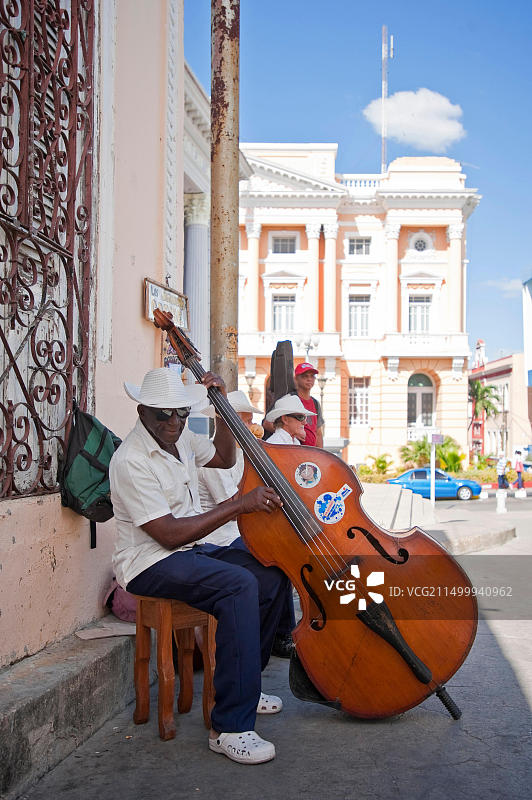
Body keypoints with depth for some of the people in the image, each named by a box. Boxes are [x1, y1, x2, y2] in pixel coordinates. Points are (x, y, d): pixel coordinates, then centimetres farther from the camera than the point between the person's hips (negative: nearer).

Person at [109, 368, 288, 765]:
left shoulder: (180, 438, 6)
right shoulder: (131, 461, -19)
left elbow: (224, 458, 26)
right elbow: (169, 534, -25)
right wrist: (240, 505, -24)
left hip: (191, 550, 9)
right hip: (151, 564, -9)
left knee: (273, 577, -7)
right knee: (239, 584, -31)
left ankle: (243, 684, 14)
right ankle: (230, 728, -27)